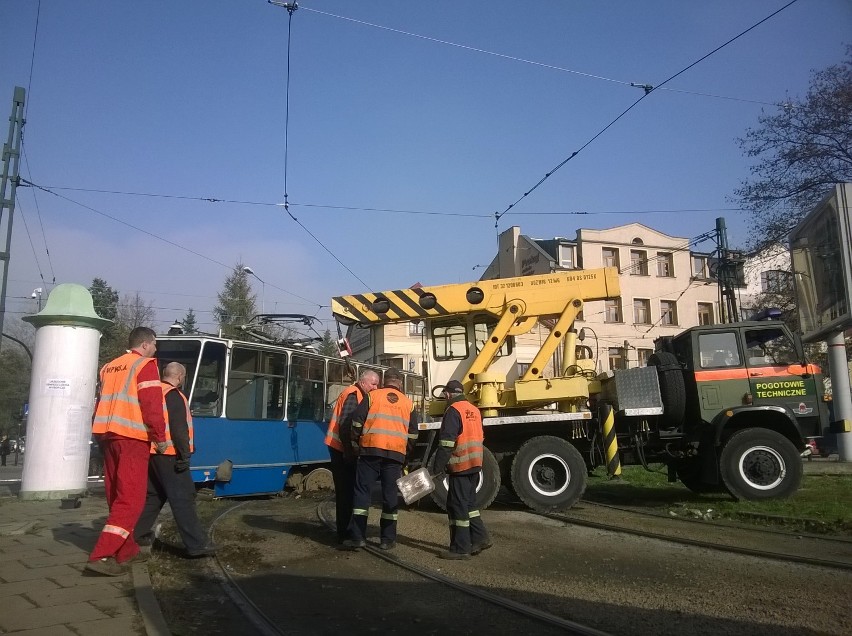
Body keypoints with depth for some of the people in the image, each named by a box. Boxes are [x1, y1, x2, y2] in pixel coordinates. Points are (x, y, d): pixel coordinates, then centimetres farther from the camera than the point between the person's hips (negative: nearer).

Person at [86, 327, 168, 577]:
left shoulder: (109, 367, 20)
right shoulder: (145, 365, -5)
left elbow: (103, 402, 20)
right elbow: (151, 404, -12)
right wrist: (160, 437, -6)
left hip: (108, 435, 9)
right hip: (132, 437, -8)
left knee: (117, 496, 14)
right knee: (131, 499, -7)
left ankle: (126, 550, 23)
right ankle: (102, 556, -14)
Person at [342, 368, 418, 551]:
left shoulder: (373, 396, 6)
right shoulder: (408, 403, 13)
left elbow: (357, 421, 0)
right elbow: (412, 434, 13)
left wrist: (355, 444, 12)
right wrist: (405, 454, 21)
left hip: (371, 449, -2)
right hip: (396, 454, 2)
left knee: (362, 491, 4)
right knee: (390, 495, 8)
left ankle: (357, 536, 1)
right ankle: (388, 539, 11)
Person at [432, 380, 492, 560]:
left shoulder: (453, 411, -13)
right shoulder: (474, 410, 13)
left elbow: (446, 443, -19)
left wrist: (437, 468, -17)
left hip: (460, 467, -8)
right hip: (475, 465, 8)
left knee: (457, 506, -2)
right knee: (469, 503, 18)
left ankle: (460, 549, 2)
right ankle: (480, 538, 19)